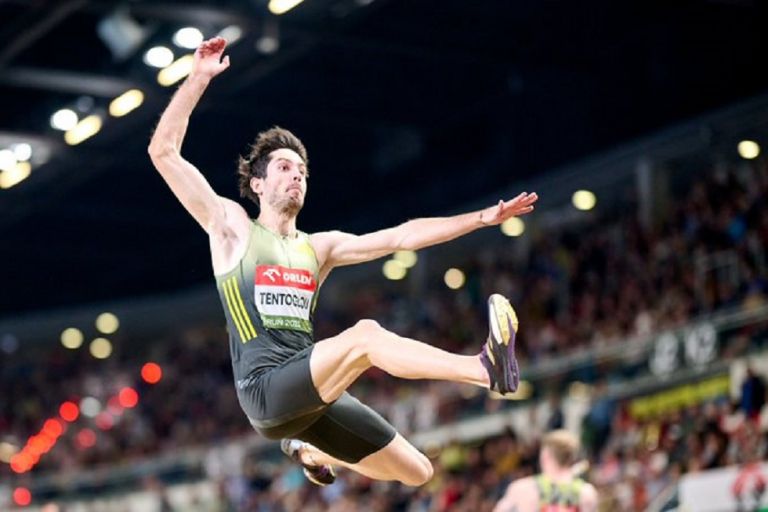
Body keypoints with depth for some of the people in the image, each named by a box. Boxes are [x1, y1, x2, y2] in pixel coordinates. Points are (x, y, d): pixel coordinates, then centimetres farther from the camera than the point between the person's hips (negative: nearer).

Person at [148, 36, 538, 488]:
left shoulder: (319, 248, 20)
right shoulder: (232, 226, 8)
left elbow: (402, 237, 15)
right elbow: (164, 152, 1)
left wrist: (484, 218, 8)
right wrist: (199, 78, -6)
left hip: (315, 396, 7)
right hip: (266, 390, -7)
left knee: (417, 472, 6)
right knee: (365, 334, -30)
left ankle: (310, 451, 32)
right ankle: (487, 369, -43)